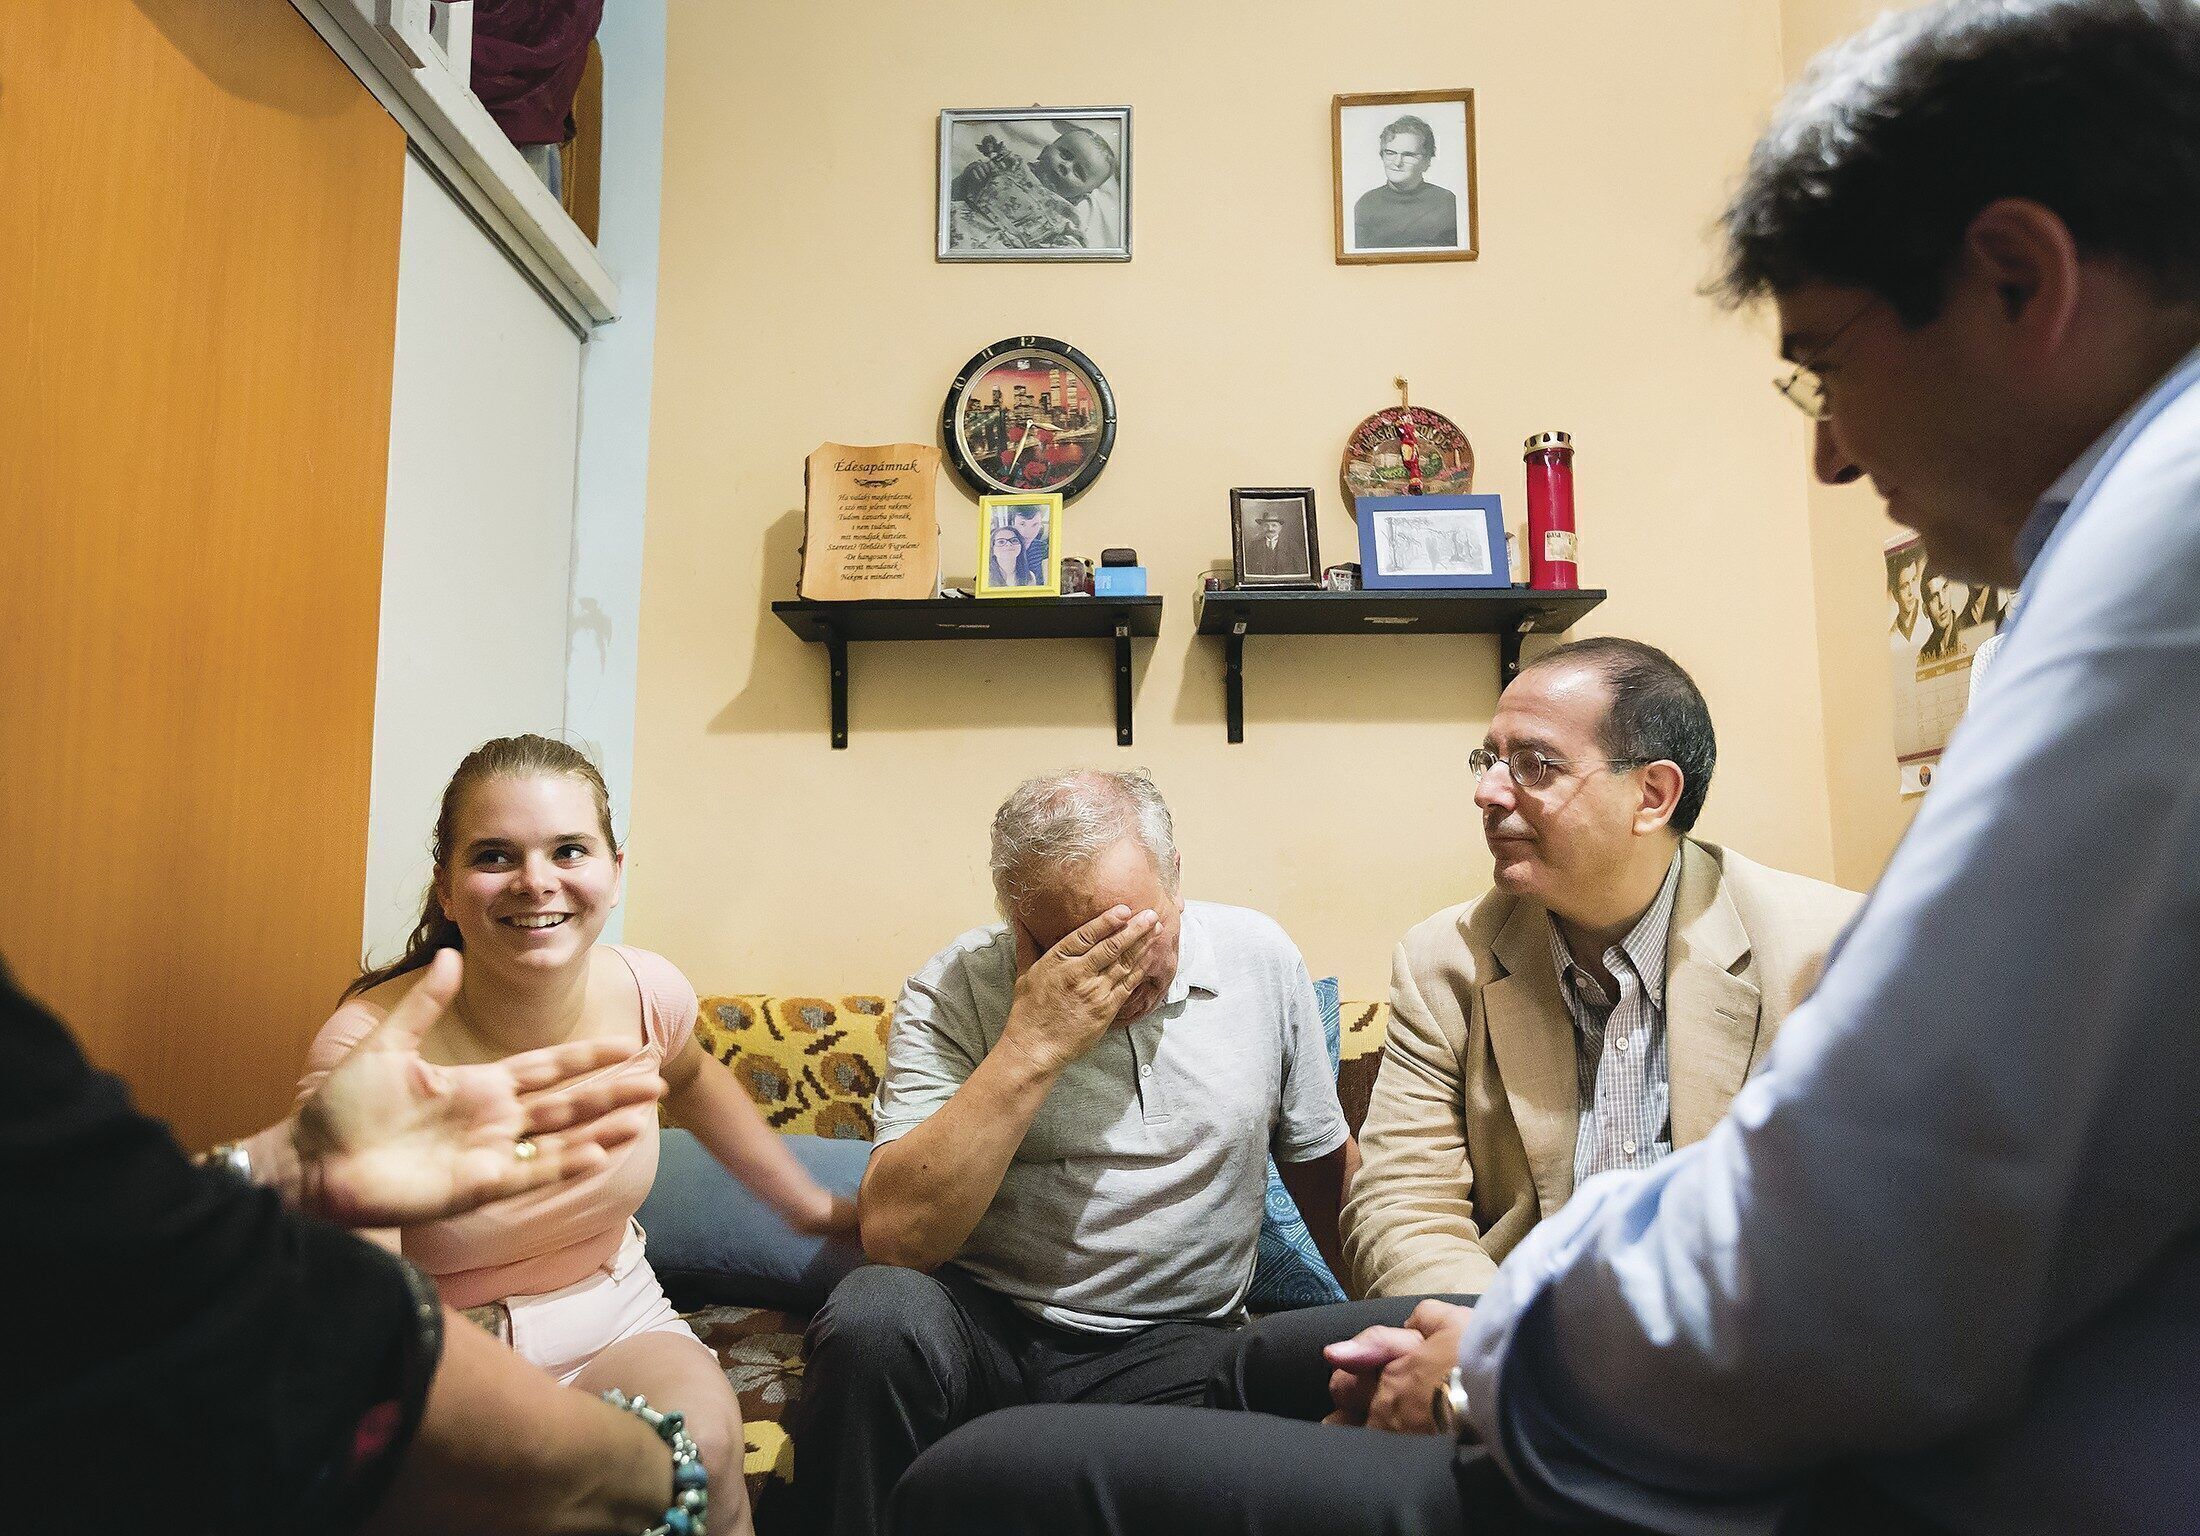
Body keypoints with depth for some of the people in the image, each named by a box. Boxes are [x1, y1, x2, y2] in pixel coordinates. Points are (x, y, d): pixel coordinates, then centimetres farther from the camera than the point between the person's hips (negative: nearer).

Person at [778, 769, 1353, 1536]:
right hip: (981, 1322, 0)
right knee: (874, 1314, -30)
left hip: (1175, 1344, 1)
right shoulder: (951, 992, -9)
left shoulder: (1261, 959, -2)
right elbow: (894, 1238, -20)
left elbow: (1326, 1168, 11)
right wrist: (1031, 1044, -25)